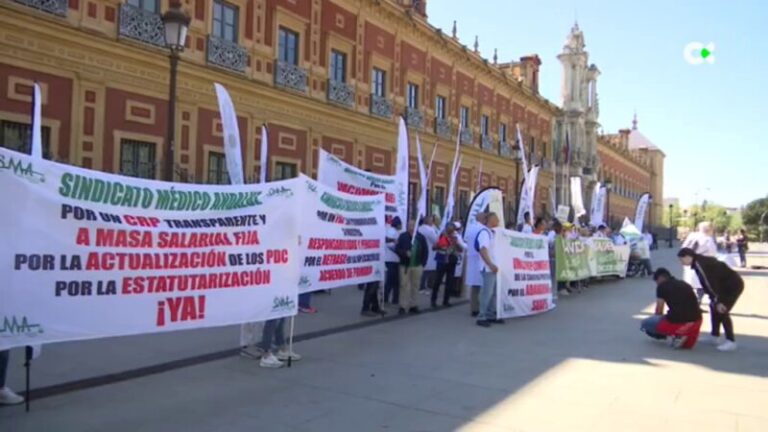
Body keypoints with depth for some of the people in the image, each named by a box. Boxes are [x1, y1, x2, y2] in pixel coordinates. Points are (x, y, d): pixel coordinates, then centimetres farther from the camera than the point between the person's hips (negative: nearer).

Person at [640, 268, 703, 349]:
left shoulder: (662, 286, 3)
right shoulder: (685, 285, 21)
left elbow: (658, 312, 8)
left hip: (676, 323, -7)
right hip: (695, 324, 7)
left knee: (644, 324, 15)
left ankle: (672, 336, 2)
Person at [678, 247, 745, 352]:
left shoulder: (700, 264, -22)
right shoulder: (700, 262, 9)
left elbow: (711, 282, -24)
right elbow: (706, 283, 10)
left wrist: (719, 301, -22)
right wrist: (714, 299, 7)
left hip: (734, 285, -11)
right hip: (727, 285, 11)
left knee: (722, 311, -12)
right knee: (714, 307, 15)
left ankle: (731, 342, -6)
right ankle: (715, 336, 23)